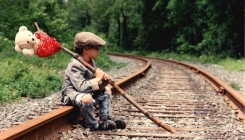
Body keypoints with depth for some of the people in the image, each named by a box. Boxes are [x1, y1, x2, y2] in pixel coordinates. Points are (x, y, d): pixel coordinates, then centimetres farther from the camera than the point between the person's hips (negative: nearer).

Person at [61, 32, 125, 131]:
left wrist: (103, 84, -17)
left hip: (87, 92, 10)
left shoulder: (91, 63, 4)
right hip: (72, 94, -10)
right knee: (87, 98, -40)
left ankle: (104, 119, 6)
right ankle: (93, 125, -17)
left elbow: (96, 86, 6)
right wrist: (97, 78, -24)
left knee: (107, 90, 18)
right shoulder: (75, 65, -24)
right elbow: (82, 87, -35)